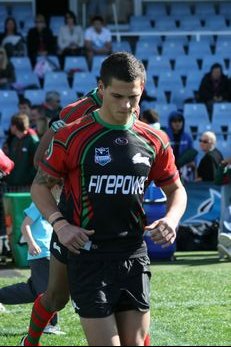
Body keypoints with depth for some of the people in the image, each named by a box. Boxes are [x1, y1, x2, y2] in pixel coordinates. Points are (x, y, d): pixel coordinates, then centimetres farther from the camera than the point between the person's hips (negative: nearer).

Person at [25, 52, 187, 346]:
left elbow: (176, 189, 17)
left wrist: (171, 219, -4)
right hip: (88, 257, -4)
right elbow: (40, 185, 3)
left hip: (135, 257, 4)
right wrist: (59, 223, -13)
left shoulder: (154, 141, 4)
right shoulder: (72, 137, -6)